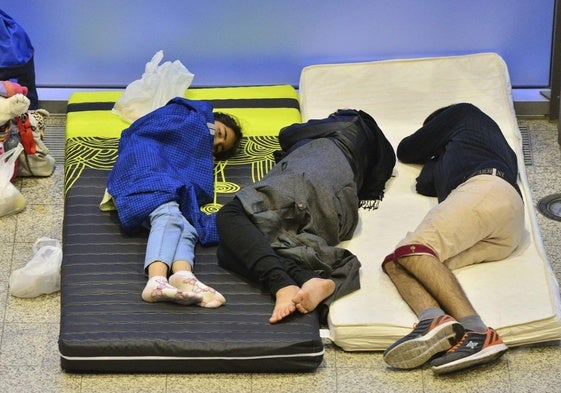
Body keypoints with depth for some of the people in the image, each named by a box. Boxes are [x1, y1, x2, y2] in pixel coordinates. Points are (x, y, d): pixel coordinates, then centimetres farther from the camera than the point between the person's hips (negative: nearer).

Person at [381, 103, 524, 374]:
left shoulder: (466, 114, 29)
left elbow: (406, 151, 32)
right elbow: (425, 185, 34)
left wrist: (435, 150, 50)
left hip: (485, 188, -7)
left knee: (412, 250, -25)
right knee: (395, 263, -10)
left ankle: (475, 331, -47)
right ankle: (433, 320, -46)